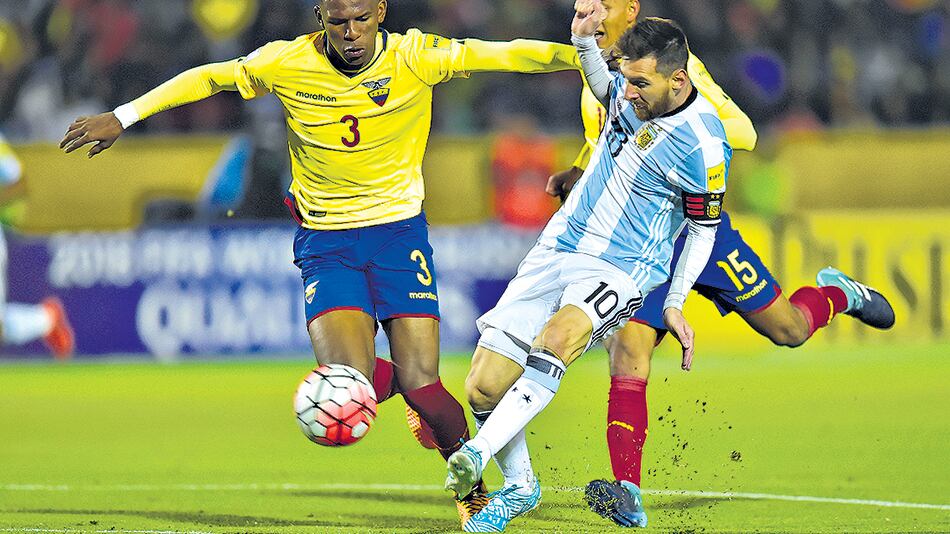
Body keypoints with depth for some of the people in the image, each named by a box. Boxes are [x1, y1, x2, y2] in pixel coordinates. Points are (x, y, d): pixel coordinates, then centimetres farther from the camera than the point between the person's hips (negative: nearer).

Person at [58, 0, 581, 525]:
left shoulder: (415, 57, -11)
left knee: (420, 384, -10)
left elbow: (501, 54, -12)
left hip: (399, 230, 0)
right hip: (325, 240, 0)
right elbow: (208, 79, 4)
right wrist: (122, 117, 5)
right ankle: (400, 380, 20)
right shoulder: (288, 63, -9)